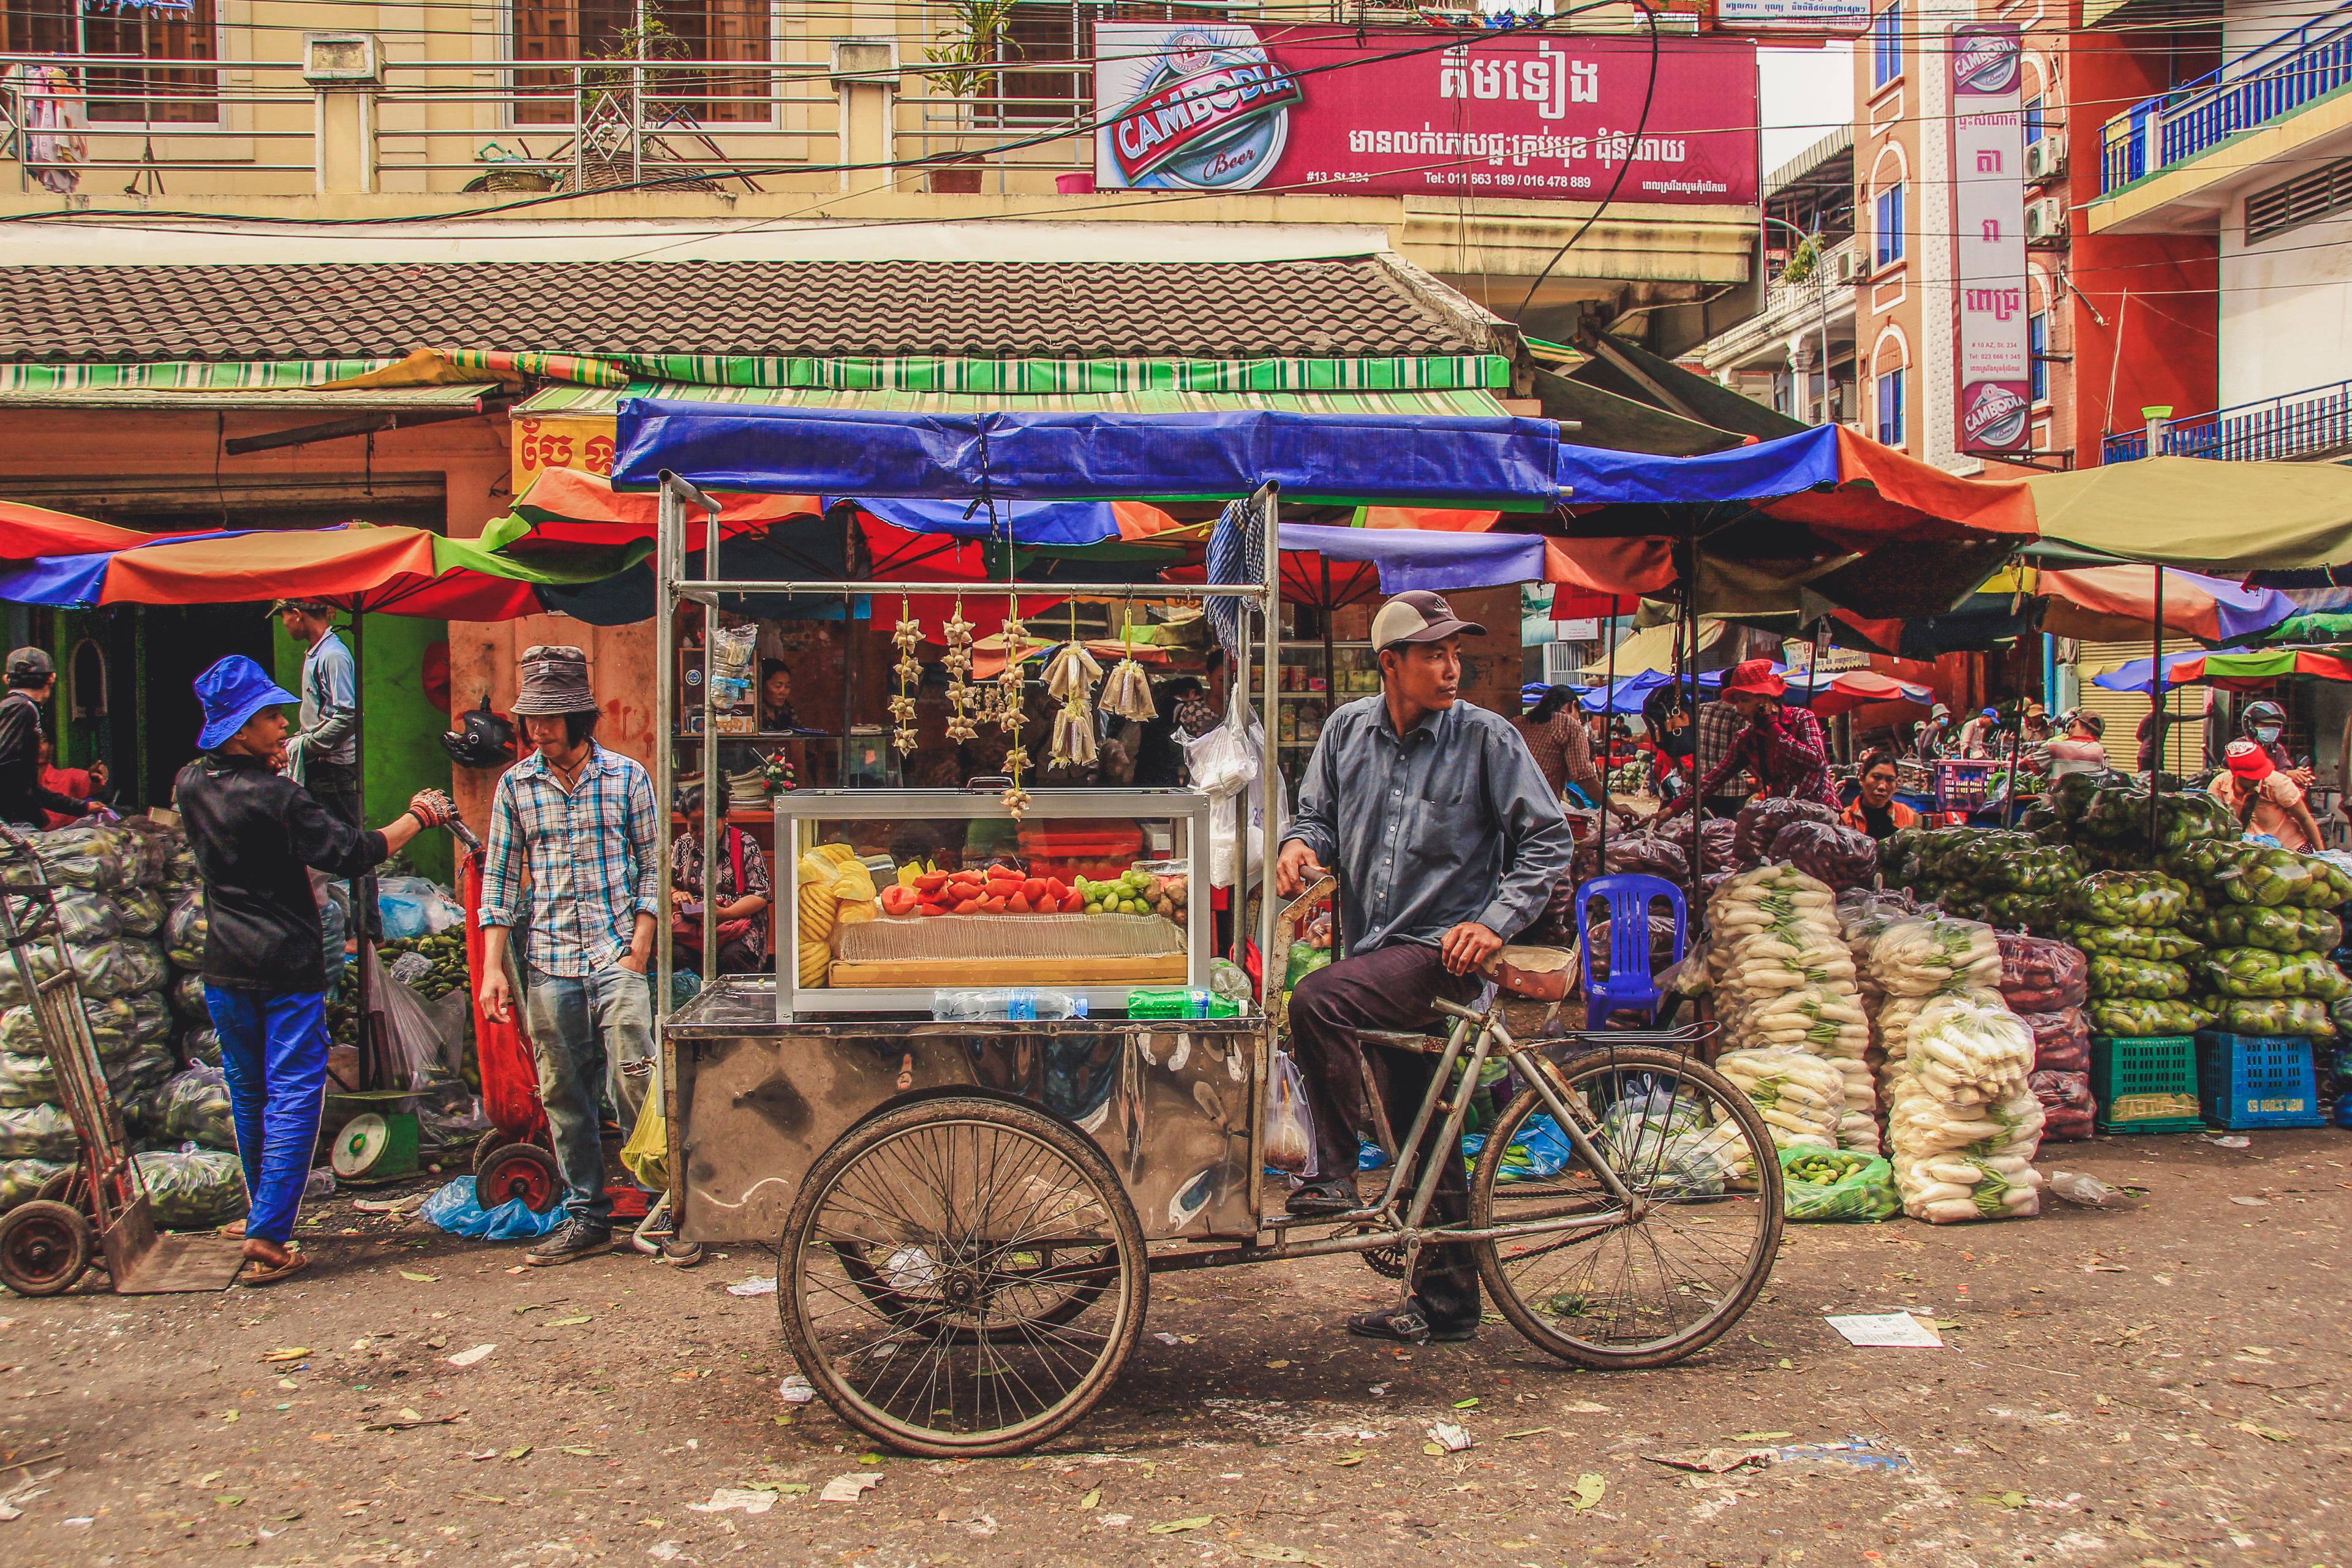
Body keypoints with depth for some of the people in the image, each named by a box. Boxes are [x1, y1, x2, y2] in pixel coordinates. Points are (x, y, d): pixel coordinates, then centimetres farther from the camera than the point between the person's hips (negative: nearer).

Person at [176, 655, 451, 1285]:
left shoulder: (192, 785, 2)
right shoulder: (277, 797, -18)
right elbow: (350, 853, -17)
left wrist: (269, 768, 11)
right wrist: (416, 817, -6)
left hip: (224, 970, 7)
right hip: (287, 969, -6)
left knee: (247, 1096, 19)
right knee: (293, 1096, -3)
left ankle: (261, 1215, 34)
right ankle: (268, 1236, -9)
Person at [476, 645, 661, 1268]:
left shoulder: (627, 776, 2)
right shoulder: (515, 785, 7)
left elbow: (651, 869, 3)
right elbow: (500, 879, 9)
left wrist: (639, 952, -6)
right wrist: (493, 968, 2)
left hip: (617, 957, -3)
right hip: (548, 963, 3)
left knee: (634, 1082, -10)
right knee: (562, 1095, 6)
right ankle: (587, 1215, 16)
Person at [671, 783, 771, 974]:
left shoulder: (745, 845, 1)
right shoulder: (682, 846, 14)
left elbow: (761, 895, -4)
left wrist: (724, 913, -18)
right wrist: (675, 894, -1)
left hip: (738, 922, -3)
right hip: (690, 926, 3)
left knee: (732, 956, -36)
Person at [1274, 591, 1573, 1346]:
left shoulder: (1485, 737, -7)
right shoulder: (1347, 730, 6)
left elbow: (1549, 839, -6)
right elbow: (1319, 815, 16)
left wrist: (1496, 921, -16)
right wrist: (1302, 845, -7)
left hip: (1442, 950, -5)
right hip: (1374, 948, 5)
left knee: (1317, 1001, -29)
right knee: (1423, 1131, 12)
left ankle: (1334, 1172, -14)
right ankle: (1445, 1299, 23)